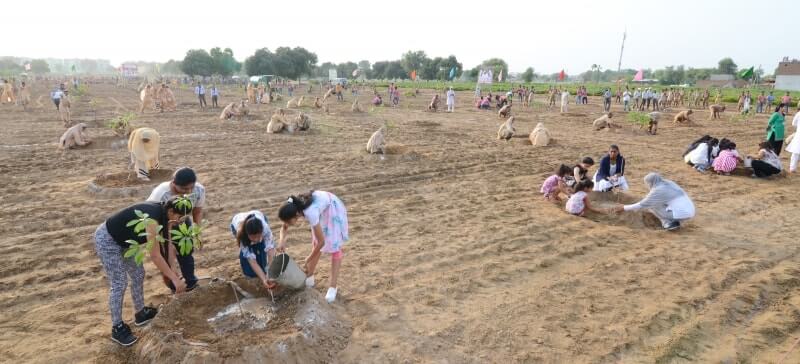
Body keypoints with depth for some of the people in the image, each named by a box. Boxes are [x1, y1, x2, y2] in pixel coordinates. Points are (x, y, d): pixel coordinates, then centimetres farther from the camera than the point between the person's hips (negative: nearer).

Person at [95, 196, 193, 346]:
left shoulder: (162, 214, -7)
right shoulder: (152, 218, -34)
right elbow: (155, 256, -32)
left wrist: (172, 272, 3)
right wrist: (174, 279, -27)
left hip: (124, 240, 9)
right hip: (106, 239, -9)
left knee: (138, 274, 13)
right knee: (119, 284, -7)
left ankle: (141, 313, 28)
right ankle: (117, 328, 6)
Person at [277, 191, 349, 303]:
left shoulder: (310, 213, -42)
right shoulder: (291, 207, -25)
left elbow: (322, 241, -34)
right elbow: (284, 228, -7)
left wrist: (308, 260, -25)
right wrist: (282, 240, -29)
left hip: (333, 208, -6)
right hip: (321, 205, 7)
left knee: (334, 246, -8)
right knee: (316, 243, 12)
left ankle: (333, 287, -5)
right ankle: (309, 277, 24)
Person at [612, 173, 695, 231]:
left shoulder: (657, 190, -10)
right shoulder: (668, 183, 13)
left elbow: (642, 205, -5)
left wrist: (624, 208, 3)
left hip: (681, 213, -8)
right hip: (690, 211, 8)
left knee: (652, 206, 1)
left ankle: (669, 223, -2)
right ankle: (675, 222, 12)